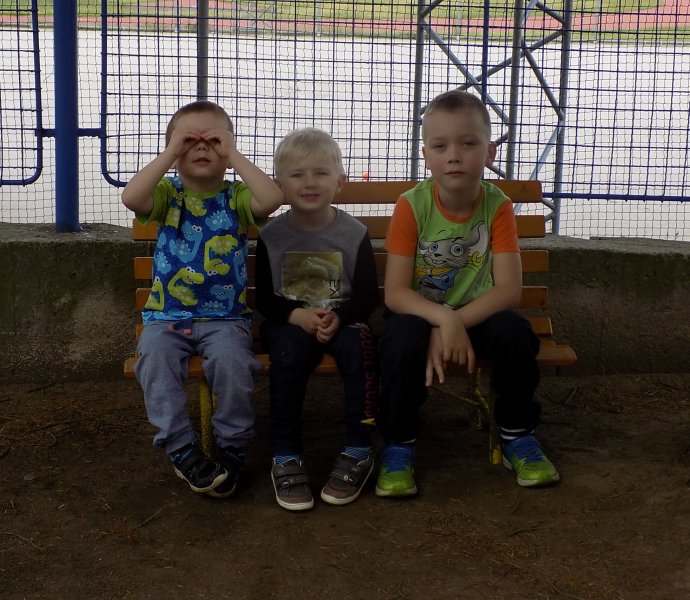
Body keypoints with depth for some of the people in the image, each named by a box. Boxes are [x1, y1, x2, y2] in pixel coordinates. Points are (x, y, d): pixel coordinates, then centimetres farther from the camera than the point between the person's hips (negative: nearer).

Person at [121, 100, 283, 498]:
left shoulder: (236, 196, 3)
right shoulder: (168, 193, 6)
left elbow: (272, 199, -20)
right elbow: (131, 198, -18)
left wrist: (233, 155, -14)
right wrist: (171, 153, -14)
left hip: (226, 317, -1)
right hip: (167, 315, 1)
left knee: (232, 360, -30)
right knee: (155, 356, -28)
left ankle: (234, 449, -9)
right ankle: (181, 450, -16)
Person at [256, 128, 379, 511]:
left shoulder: (353, 233, 0)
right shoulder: (272, 236, 2)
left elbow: (368, 296, -2)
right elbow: (264, 299, 1)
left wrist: (338, 316, -22)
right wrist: (297, 315, -20)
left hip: (341, 319, 0)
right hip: (288, 322, 0)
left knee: (358, 343, -33)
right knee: (290, 349, -34)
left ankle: (358, 453, -24)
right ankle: (286, 458, -28)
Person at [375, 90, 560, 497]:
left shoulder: (498, 207, -12)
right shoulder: (411, 206, -16)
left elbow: (509, 290, -18)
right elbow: (395, 292, -19)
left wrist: (456, 323, -31)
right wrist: (443, 319, -37)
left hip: (476, 313, 2)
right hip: (420, 312, -1)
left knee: (515, 333, -29)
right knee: (404, 339, -34)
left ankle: (517, 436, -4)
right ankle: (399, 445, -12)